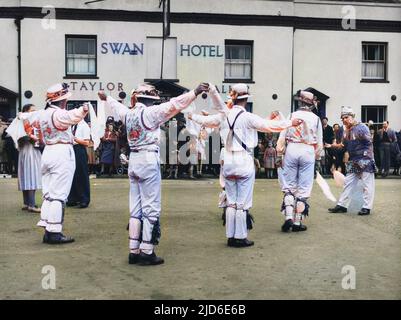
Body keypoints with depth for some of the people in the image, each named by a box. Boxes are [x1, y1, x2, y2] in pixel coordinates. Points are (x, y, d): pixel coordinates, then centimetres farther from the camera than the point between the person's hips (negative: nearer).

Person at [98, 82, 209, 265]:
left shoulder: (128, 114, 10)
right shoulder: (150, 112, -9)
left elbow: (117, 106, 32)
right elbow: (174, 105, -18)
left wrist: (106, 98, 53)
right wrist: (196, 92, -18)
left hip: (133, 160, 7)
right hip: (149, 160, -7)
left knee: (135, 208, 11)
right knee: (151, 208, -3)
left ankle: (134, 251, 15)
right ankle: (146, 252, -2)